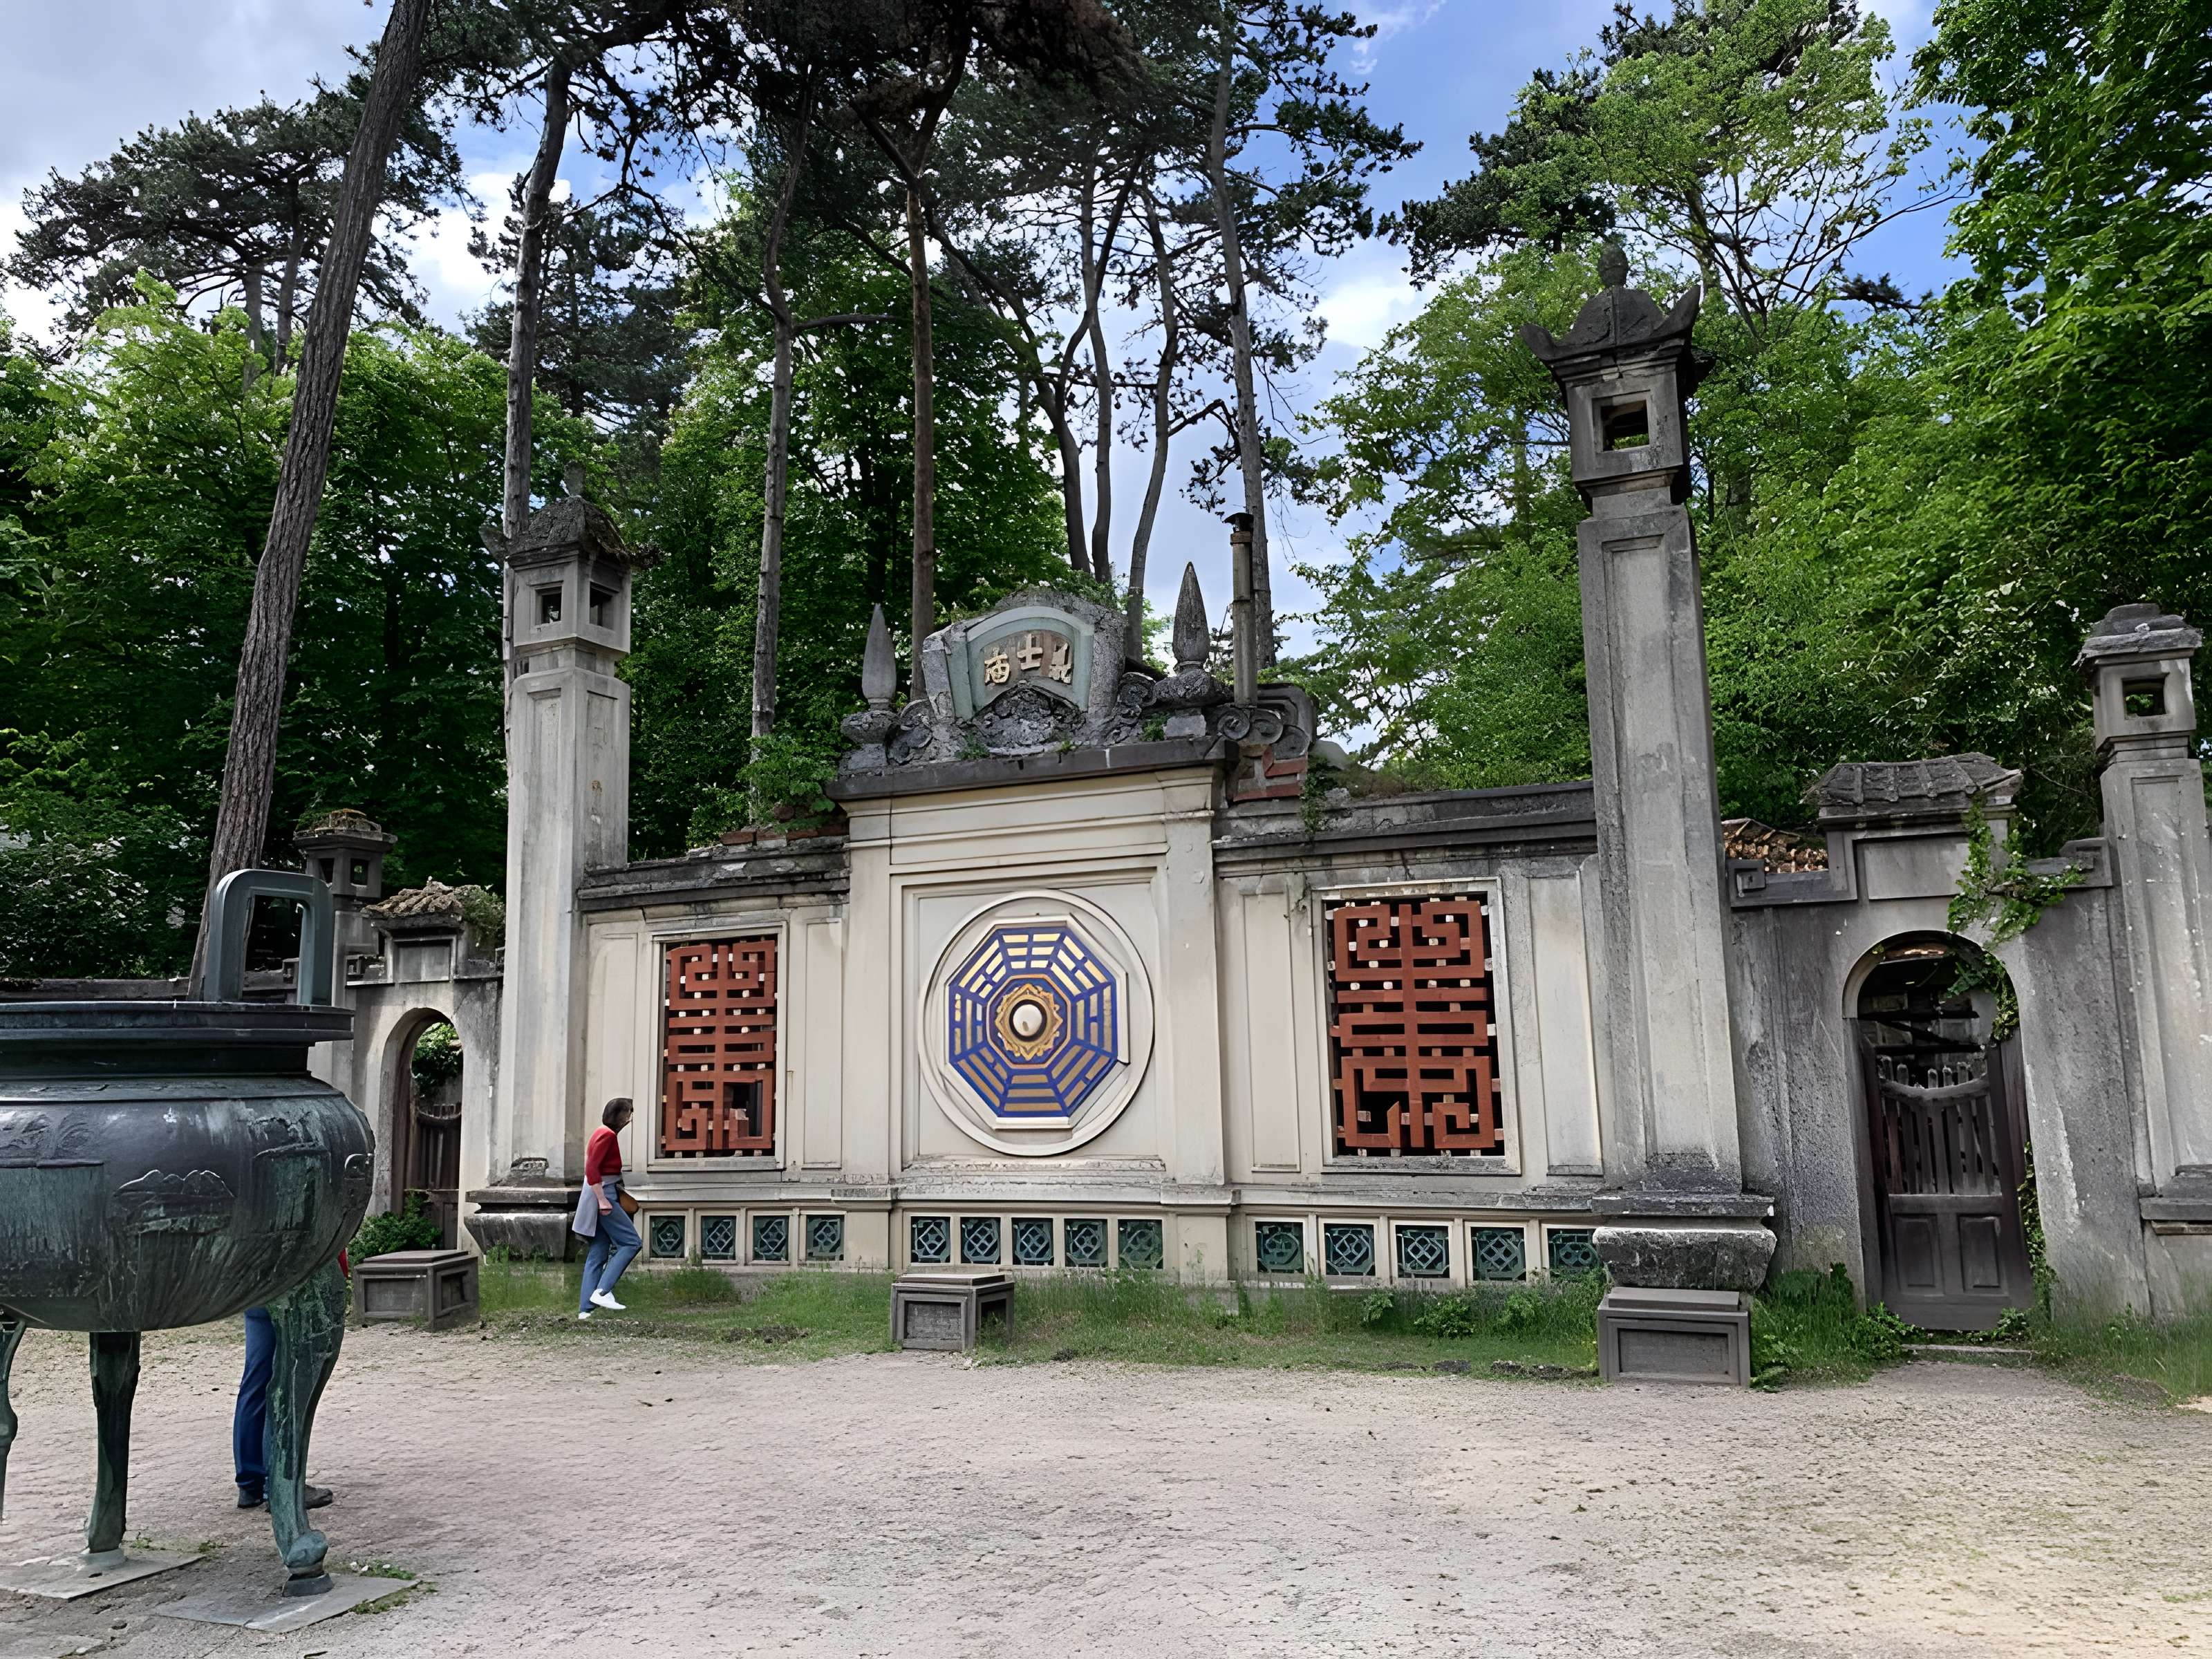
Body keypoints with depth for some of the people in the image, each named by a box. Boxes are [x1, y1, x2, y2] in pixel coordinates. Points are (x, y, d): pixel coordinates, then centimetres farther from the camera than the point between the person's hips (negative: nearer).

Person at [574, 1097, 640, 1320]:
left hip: (602, 1195, 10)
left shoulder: (602, 1133, 18)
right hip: (604, 1193, -10)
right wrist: (602, 1200, -22)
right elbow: (592, 1169, -21)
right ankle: (602, 1291, -13)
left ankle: (585, 1308, 8)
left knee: (598, 1254, 9)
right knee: (631, 1242, -8)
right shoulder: (608, 1135, -13)